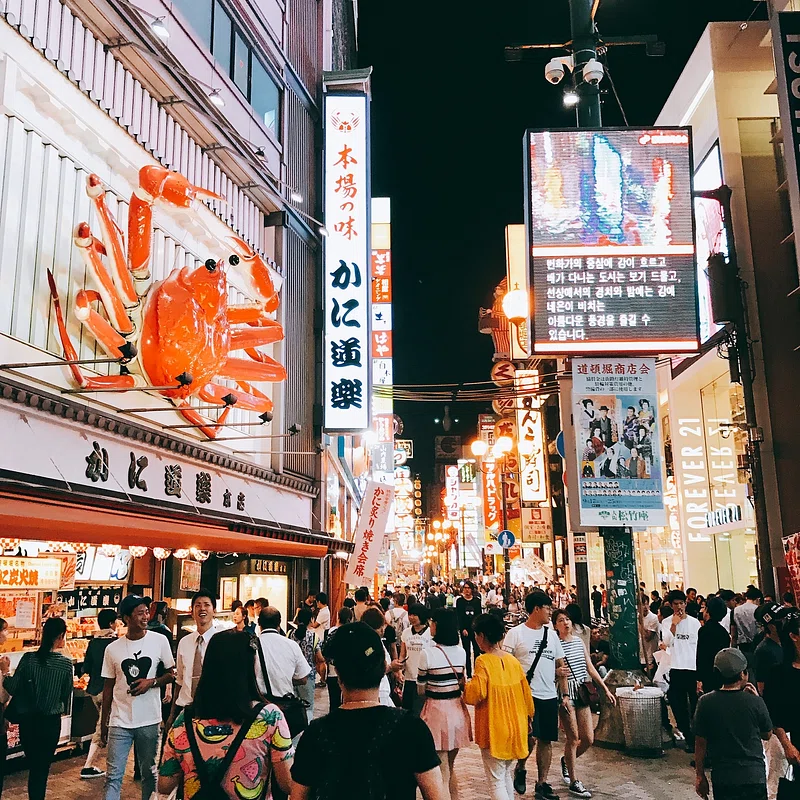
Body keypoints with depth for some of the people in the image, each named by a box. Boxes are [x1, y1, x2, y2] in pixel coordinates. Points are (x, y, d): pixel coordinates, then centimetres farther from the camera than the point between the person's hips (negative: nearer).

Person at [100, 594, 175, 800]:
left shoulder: (159, 640, -4)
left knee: (149, 773, 12)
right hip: (119, 721, 0)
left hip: (149, 721, 0)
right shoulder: (113, 649, 0)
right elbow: (108, 687, 8)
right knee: (113, 776, 2)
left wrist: (152, 682, -15)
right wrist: (103, 723, 11)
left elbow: (171, 674, 3)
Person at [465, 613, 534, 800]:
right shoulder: (513, 661, 1)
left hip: (494, 730, -6)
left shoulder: (484, 661, -16)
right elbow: (526, 693, 9)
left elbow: (476, 694, -24)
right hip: (515, 728, 6)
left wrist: (465, 687, -4)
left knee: (496, 781, 3)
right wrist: (528, 717, 24)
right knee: (508, 777, 20)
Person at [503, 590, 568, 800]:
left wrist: (564, 693, 11)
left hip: (550, 696, 6)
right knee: (530, 737, -15)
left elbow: (560, 664, 17)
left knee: (546, 740, 9)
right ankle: (520, 769, 12)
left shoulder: (551, 634, 12)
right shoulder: (516, 633, -5)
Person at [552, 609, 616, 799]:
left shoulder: (579, 641, 11)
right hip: (565, 694, -6)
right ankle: (573, 783, 13)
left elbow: (590, 668, 15)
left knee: (588, 739, 7)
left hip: (582, 692, 6)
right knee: (573, 738, -1)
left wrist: (606, 689, 12)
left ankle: (566, 760, 34)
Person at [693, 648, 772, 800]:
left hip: (722, 778, 1)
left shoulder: (705, 703, -8)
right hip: (754, 776, 0)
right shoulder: (755, 702, -10)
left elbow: (700, 743, -2)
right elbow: (767, 735, 8)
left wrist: (700, 776, 10)